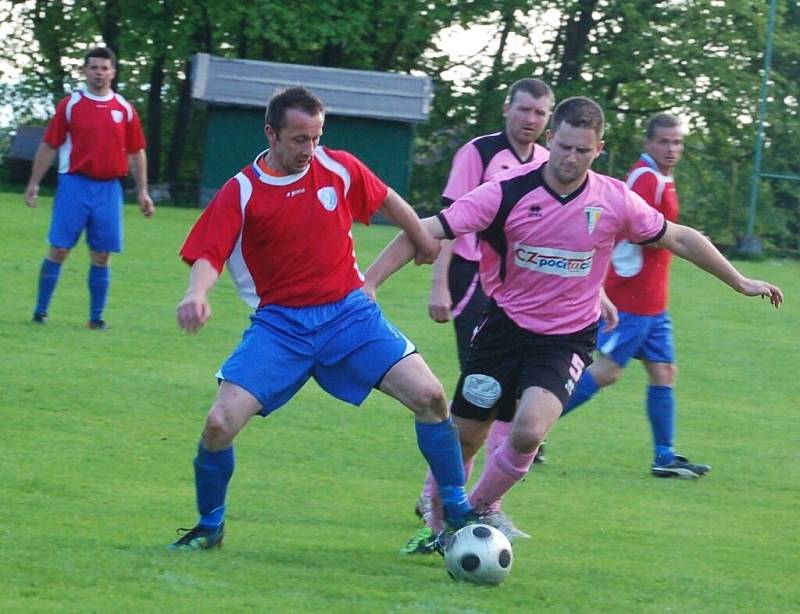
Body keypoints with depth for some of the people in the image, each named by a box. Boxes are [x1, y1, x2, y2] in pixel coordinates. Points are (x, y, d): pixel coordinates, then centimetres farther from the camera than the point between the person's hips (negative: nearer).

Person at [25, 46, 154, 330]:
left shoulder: (125, 109, 8)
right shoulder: (70, 105, 1)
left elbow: (136, 153, 13)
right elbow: (49, 146, 3)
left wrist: (142, 191, 10)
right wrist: (34, 183, -1)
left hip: (109, 187, 2)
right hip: (75, 184, -2)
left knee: (101, 256, 3)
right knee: (59, 250, -4)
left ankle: (96, 317, 10)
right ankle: (40, 311, 3)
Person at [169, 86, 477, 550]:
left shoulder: (338, 169, -1)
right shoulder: (241, 193, -8)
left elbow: (387, 201, 18)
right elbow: (208, 255, -15)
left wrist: (424, 240, 31)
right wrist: (197, 294, -37)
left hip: (349, 312, 2)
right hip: (280, 323, -2)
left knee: (429, 396, -14)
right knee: (220, 424, -16)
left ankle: (459, 513, 3)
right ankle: (210, 527, 10)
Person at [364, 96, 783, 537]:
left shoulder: (616, 201, -8)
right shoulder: (508, 192, -14)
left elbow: (679, 239, 8)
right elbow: (429, 232, -16)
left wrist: (740, 283, 14)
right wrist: (370, 282, -24)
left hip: (568, 340, 0)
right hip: (505, 328, 1)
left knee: (528, 432, -25)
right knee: (462, 437, 5)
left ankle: (476, 511, -1)